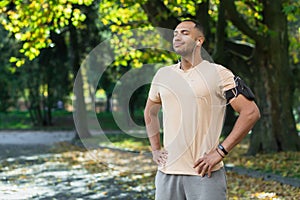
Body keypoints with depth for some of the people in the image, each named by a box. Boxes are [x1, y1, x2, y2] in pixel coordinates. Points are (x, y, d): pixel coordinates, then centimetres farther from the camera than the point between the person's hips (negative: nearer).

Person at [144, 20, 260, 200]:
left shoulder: (218, 74, -4)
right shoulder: (163, 74, 12)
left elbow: (251, 112, -9)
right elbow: (150, 111, 27)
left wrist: (220, 151, -12)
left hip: (205, 173, -5)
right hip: (167, 172, 5)